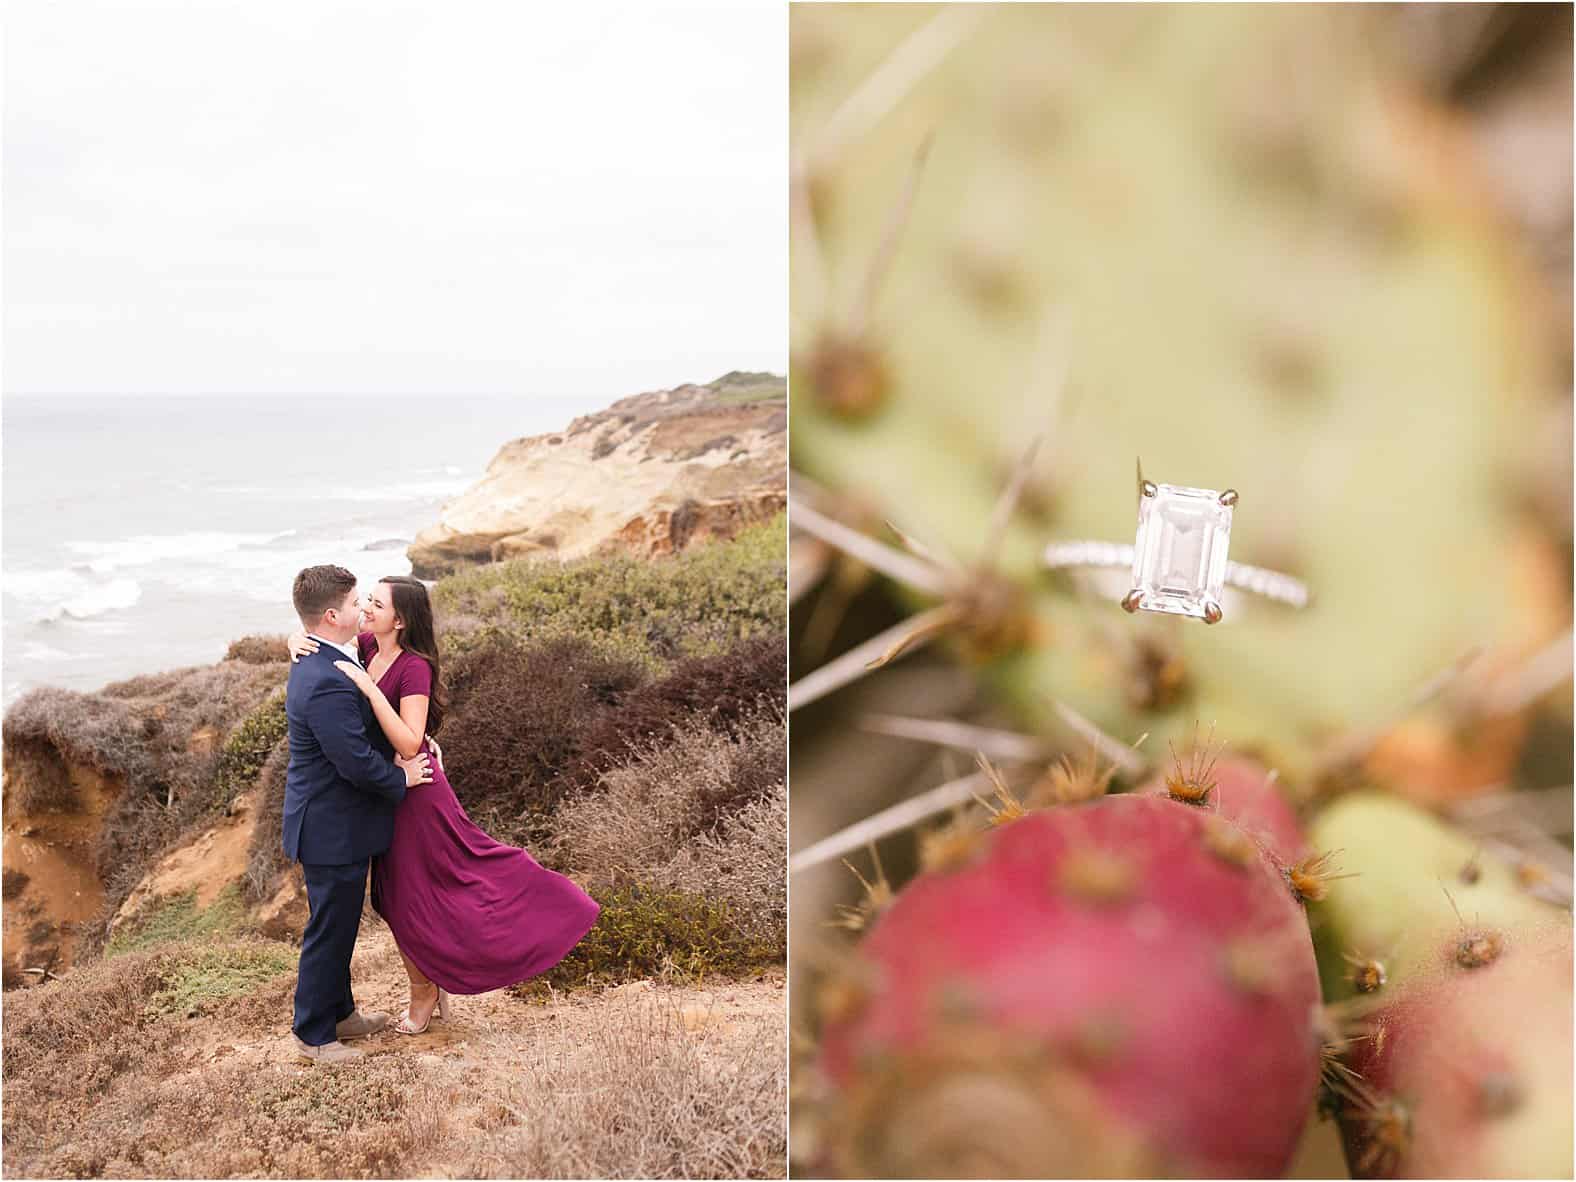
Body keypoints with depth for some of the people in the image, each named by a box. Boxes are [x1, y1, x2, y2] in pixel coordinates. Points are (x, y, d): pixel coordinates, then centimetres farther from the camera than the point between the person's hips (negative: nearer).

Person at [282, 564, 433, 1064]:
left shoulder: (317, 663, 5)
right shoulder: (327, 684, -29)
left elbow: (369, 727, 15)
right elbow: (356, 762, -28)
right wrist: (401, 778, -11)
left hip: (334, 822, 10)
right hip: (333, 830, -10)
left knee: (338, 927, 24)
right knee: (329, 932, 7)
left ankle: (339, 1012, 40)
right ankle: (313, 1035, 23)